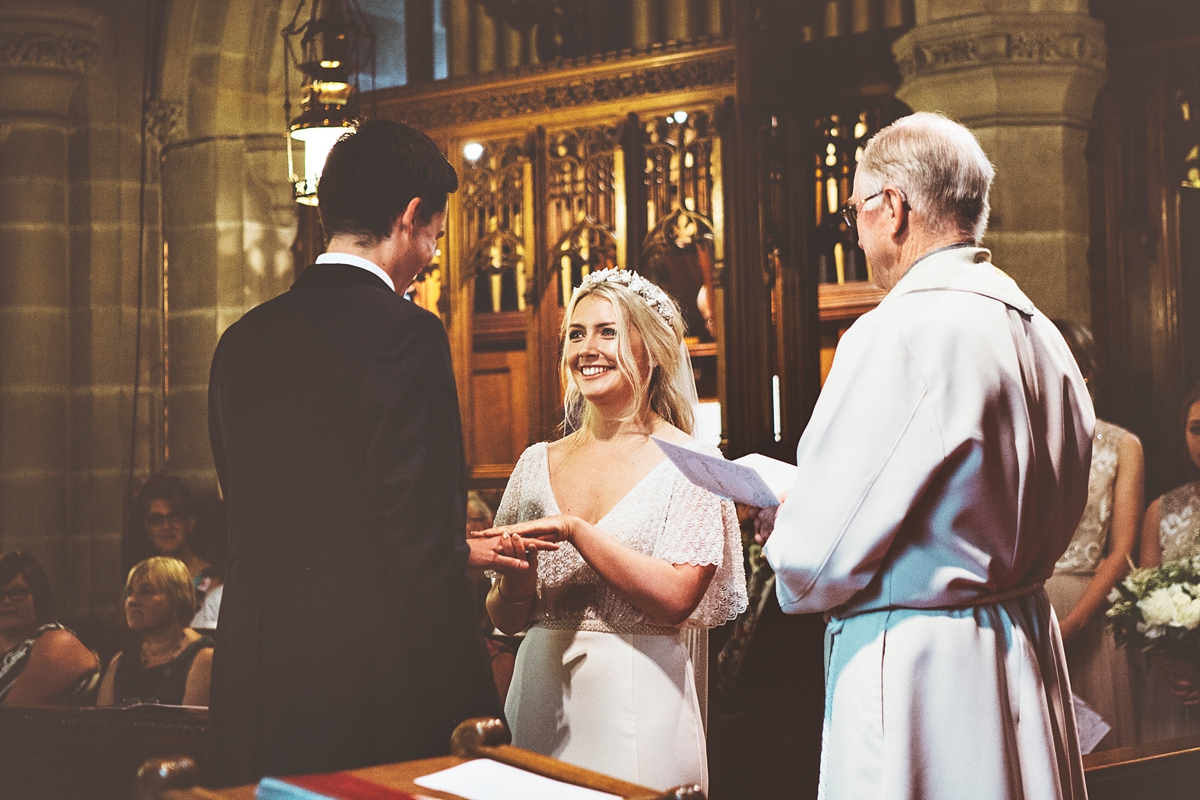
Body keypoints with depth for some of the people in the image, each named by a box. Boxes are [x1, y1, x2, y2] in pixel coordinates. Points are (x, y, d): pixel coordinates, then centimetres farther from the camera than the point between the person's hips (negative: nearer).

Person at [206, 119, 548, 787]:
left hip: (252, 691, 7)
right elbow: (421, 548, -18)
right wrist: (472, 709, -12)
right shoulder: (405, 335, -12)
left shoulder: (242, 339, 10)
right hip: (373, 697, -7)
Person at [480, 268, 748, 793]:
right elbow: (506, 620, 9)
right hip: (542, 692, 4)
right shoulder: (538, 464, 8)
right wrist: (514, 588, -12)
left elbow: (674, 599, -17)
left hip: (637, 703, -4)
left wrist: (574, 528, -20)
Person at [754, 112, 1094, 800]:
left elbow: (817, 563, -19)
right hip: (1030, 657, 8)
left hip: (919, 672, -8)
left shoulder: (899, 336, -19)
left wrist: (782, 530, 5)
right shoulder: (1044, 336, 6)